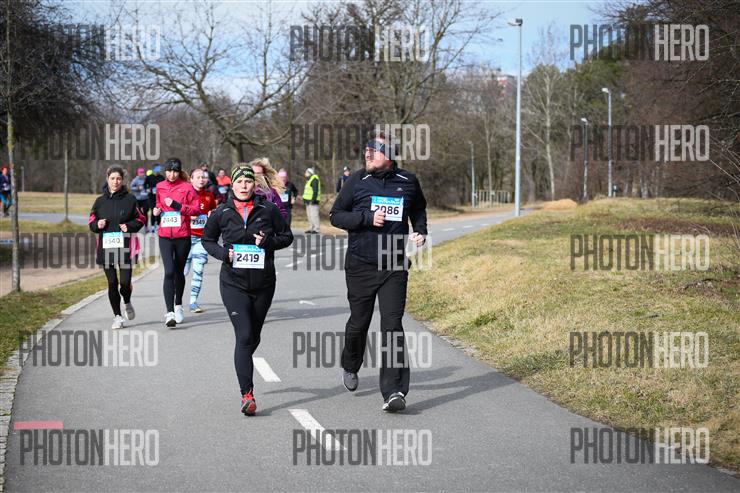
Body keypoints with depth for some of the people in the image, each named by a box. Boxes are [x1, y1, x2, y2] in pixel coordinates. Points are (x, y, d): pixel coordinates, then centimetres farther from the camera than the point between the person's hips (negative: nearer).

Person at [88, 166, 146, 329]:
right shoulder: (100, 201, 8)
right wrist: (97, 225, -7)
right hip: (106, 247, 2)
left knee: (125, 282, -6)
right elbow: (91, 222, 14)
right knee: (112, 282, 2)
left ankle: (127, 303, 28)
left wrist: (129, 226, -11)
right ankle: (117, 316, 13)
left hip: (125, 247, -2)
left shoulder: (130, 199, 1)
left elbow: (141, 219, 7)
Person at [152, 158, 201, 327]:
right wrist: (157, 210, 3)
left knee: (179, 271, 13)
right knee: (169, 272, -12)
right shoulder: (160, 187, 8)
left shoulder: (187, 187, -3)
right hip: (165, 236, 1)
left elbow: (197, 209, -6)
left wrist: (177, 206, -16)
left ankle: (178, 306, 34)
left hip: (183, 235, -1)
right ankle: (169, 313, -16)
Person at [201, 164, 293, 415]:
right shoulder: (221, 213, 0)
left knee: (254, 337, 15)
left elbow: (287, 236, 6)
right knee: (244, 335, -14)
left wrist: (268, 241, -14)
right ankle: (247, 394, -17)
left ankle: (242, 367, 47)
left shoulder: (268, 209, -1)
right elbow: (207, 239, 13)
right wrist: (223, 253, -7)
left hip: (263, 284, 2)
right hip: (234, 283, -2)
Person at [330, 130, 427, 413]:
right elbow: (336, 215, -1)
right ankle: (350, 366, 42)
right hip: (360, 265, 0)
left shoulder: (408, 182, 3)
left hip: (395, 266, 0)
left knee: (392, 325, -10)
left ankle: (393, 392, -11)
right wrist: (368, 218, -15)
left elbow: (419, 209, 23)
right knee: (359, 323, 11)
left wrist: (421, 231, 5)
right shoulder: (358, 181, -2)